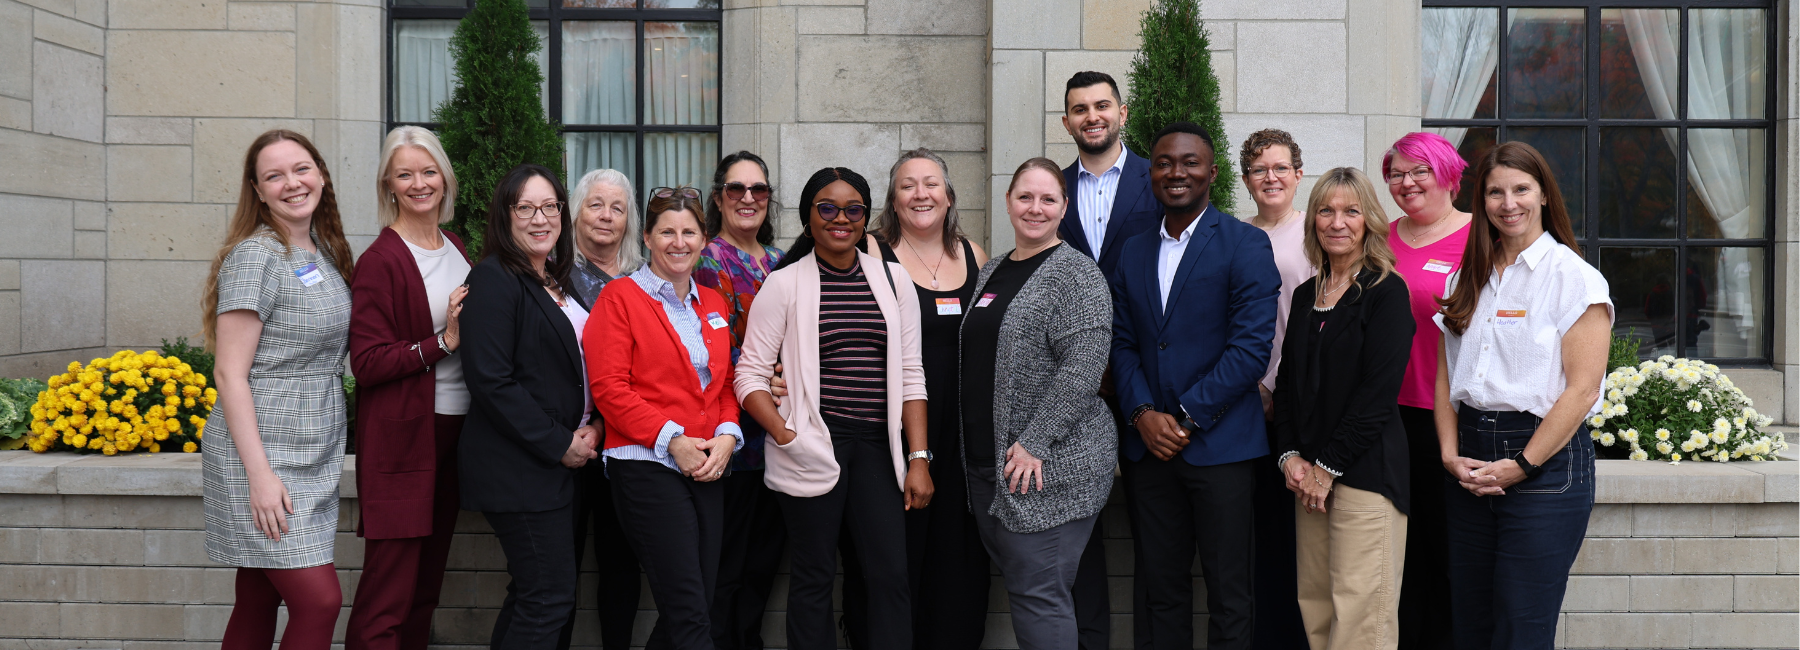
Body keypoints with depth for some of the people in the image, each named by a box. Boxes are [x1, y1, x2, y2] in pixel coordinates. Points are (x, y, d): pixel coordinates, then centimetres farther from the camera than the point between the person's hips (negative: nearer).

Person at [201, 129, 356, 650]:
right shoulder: (255, 256, -11)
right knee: (320, 602, -11)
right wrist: (260, 474, -19)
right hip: (262, 455, -7)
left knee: (258, 605, 12)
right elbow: (230, 373, -14)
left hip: (313, 459, 7)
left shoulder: (326, 253, 12)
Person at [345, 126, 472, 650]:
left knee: (427, 582, 14)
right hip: (401, 439, -7)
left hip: (455, 430, 7)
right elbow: (367, 363, -14)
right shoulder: (380, 261, -9)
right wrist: (442, 341, -20)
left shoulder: (456, 251, 13)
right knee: (389, 594, -5)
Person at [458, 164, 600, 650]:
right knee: (550, 600, -7)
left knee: (531, 598, 14)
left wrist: (590, 428, 3)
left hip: (562, 462, 9)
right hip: (518, 469, -9)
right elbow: (491, 381, -19)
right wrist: (559, 444, -16)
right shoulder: (494, 280, -10)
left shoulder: (557, 284, 16)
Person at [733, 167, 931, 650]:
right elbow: (750, 374, -1)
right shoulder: (784, 284, 2)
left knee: (890, 575, -2)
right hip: (814, 445, -2)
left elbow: (910, 376, 9)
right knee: (814, 577, 4)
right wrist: (784, 434, -14)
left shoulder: (893, 280, 10)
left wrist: (918, 458, 3)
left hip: (877, 446, 3)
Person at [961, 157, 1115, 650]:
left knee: (1039, 593, -6)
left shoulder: (1074, 273, -8)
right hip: (986, 463, 8)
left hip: (1048, 466, -8)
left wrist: (1035, 443, -21)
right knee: (1018, 581, 13)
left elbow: (1082, 368, -18)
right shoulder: (991, 273, 16)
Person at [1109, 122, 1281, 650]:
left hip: (1220, 444, -4)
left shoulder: (1246, 244, -3)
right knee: (1159, 589, 10)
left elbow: (1251, 347, -11)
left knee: (1230, 596, 2)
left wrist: (1186, 418, -12)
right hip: (1149, 447, 5)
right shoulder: (1133, 252, 14)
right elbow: (1123, 343, 12)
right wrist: (1143, 413, -5)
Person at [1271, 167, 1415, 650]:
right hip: (1307, 474, 6)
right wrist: (1290, 455, 1)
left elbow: (1379, 392, -11)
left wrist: (1328, 467, -11)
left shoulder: (1386, 292, -4)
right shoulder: (1305, 296, 15)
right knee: (1314, 609, 7)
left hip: (1365, 469, -6)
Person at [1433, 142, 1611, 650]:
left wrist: (1520, 466, -12)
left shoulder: (1573, 277, -4)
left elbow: (1582, 389, -10)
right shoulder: (1468, 278, 14)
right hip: (1470, 464, 6)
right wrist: (1450, 454, -1)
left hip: (1544, 462, -5)